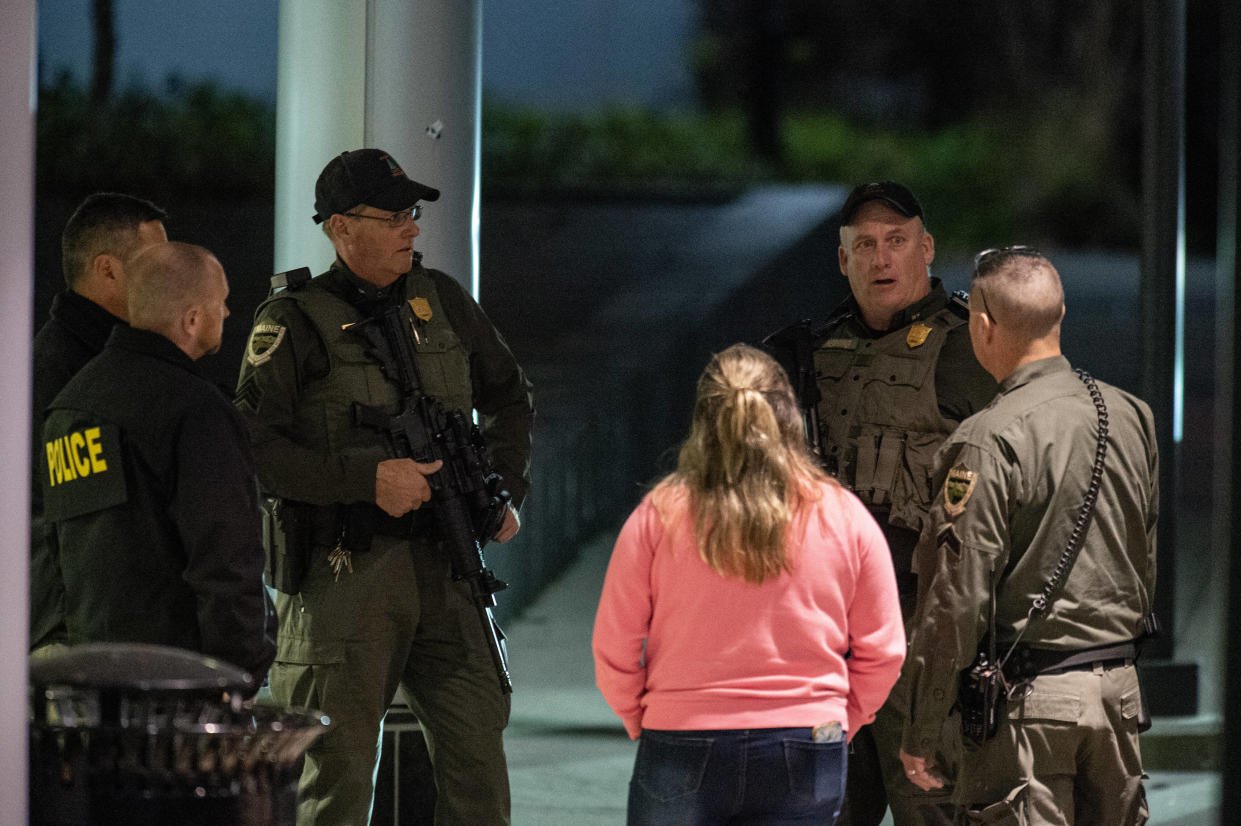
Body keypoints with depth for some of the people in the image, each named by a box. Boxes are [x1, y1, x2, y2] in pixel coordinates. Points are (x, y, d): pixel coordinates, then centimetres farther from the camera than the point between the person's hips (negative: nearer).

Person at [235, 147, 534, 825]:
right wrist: (369, 478, -18)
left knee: (478, 756, 1)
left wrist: (506, 490, 12)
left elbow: (508, 395, 26)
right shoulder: (294, 323, -5)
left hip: (441, 566, 5)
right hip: (343, 576, -5)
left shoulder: (439, 300, 11)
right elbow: (252, 447, -13)